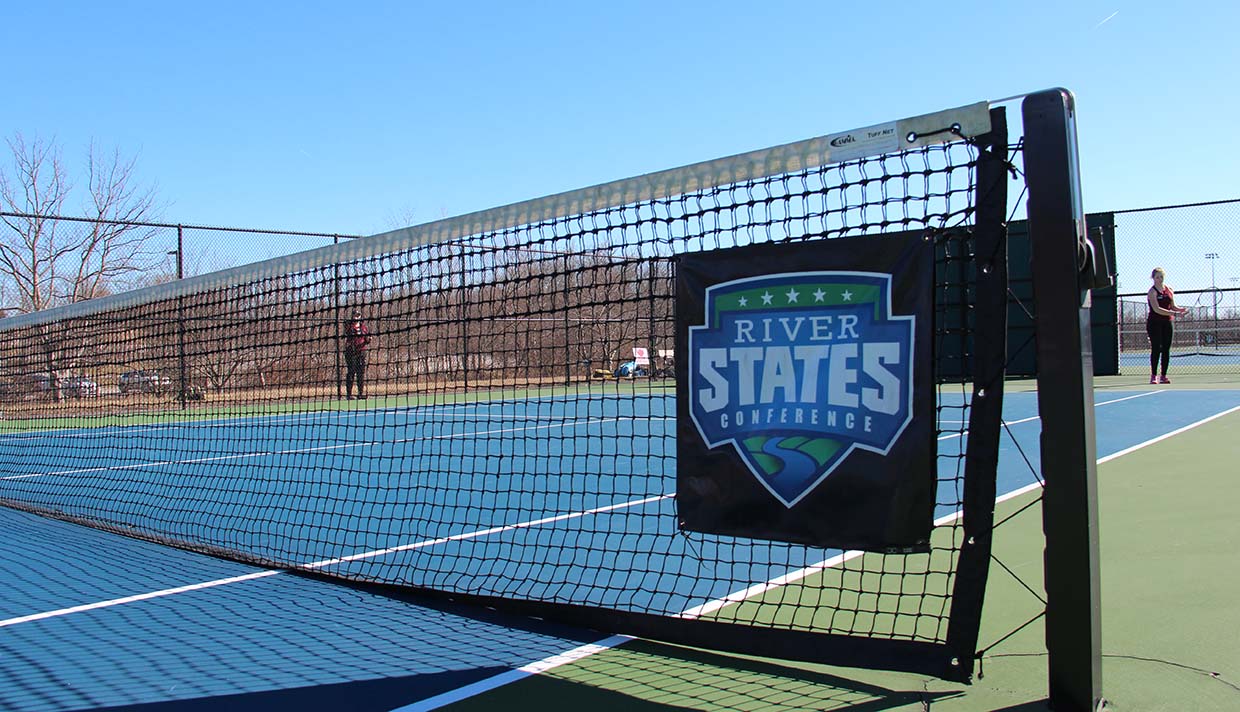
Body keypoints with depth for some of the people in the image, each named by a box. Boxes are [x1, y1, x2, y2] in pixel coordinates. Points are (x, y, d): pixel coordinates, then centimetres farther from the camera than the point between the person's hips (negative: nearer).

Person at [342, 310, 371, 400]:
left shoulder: (364, 328, 13)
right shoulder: (349, 327, 4)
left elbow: (367, 341, 14)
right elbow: (345, 340, -1)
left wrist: (369, 340, -7)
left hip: (361, 352, 3)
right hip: (351, 352, -3)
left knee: (361, 373, 3)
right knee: (350, 373, -5)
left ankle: (361, 393, 8)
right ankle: (348, 394, -4)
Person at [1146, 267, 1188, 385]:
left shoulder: (1169, 290, 10)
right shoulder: (1152, 292, -9)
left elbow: (1173, 306, 14)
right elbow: (1157, 309, -20)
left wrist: (1181, 309, -6)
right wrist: (1173, 313, -27)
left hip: (1167, 323, 6)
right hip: (1154, 323, -6)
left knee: (1166, 349, 4)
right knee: (1156, 349, -9)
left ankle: (1163, 375, 8)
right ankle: (1153, 375, -6)